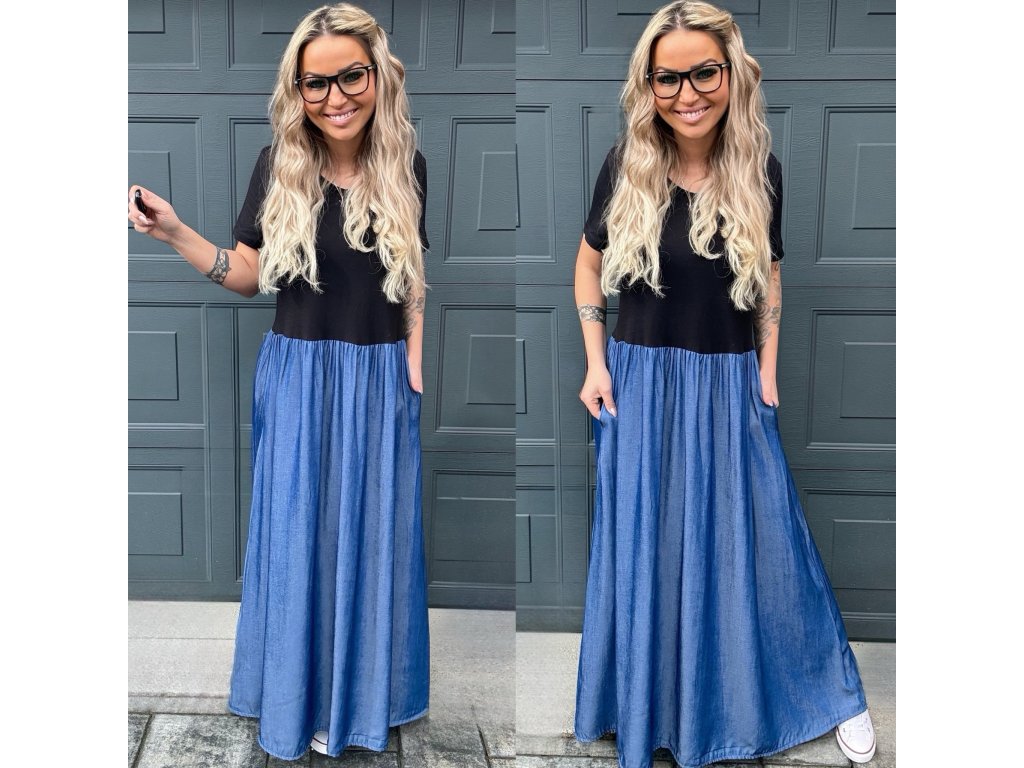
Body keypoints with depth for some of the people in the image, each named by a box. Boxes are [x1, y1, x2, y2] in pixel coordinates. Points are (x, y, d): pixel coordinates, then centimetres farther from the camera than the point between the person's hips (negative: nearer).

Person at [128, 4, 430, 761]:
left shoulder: (405, 167, -4)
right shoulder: (279, 167, -6)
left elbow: (412, 276, 5)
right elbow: (247, 275, 2)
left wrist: (417, 363, -2)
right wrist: (173, 231, -11)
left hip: (378, 379, 1)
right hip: (297, 374, 0)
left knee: (367, 532, 11)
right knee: (298, 532, 10)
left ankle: (358, 689, 30)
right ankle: (302, 692, 29)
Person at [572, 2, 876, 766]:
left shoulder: (759, 168, -7)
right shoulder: (628, 165, -9)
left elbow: (769, 276, 6)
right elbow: (589, 262, 4)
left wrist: (767, 373, 3)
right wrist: (596, 363, -2)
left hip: (730, 384, 0)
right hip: (642, 380, 0)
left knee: (762, 539, 7)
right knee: (644, 546, 9)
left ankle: (836, 693, 26)